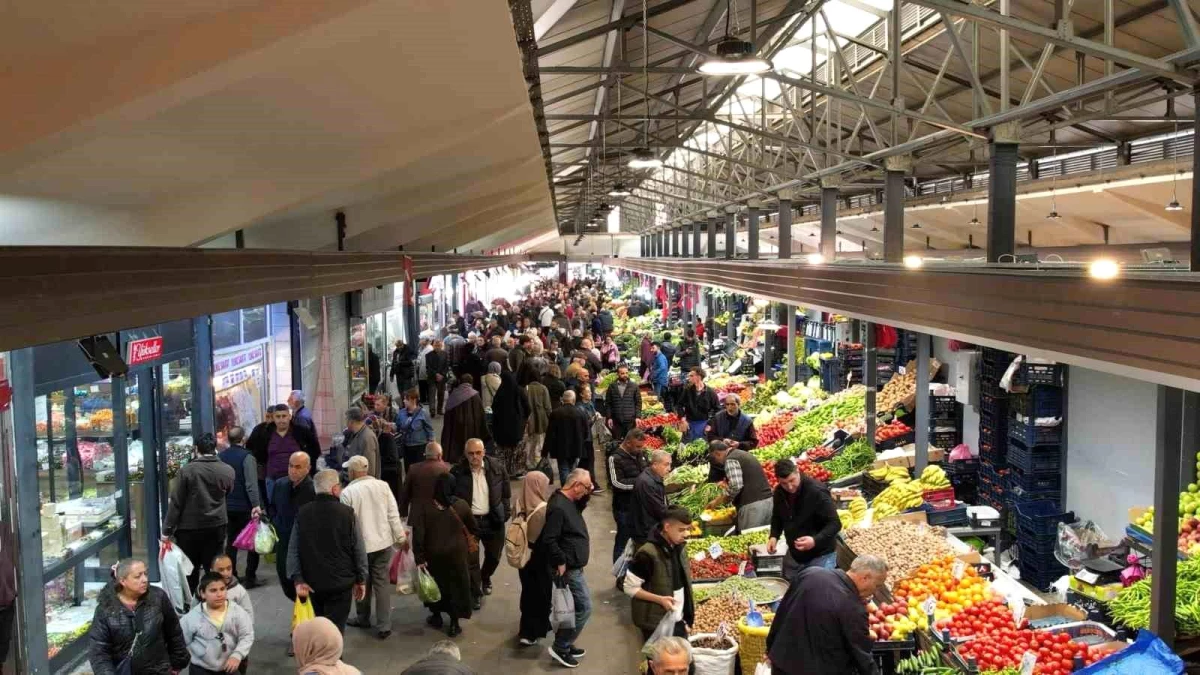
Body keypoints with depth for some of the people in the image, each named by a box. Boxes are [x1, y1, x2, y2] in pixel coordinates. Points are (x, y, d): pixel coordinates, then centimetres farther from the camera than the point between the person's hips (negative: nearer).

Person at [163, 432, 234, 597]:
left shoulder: (187, 470, -13)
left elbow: (176, 503, -10)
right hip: (216, 526, 2)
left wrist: (167, 530, -4)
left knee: (189, 572, 10)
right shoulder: (227, 471, -5)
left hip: (189, 527, -2)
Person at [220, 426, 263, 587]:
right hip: (245, 507, -6)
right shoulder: (246, 457, -14)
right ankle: (250, 577, 4)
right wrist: (256, 505, -24)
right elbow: (251, 484, -22)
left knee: (231, 541, 14)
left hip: (227, 507, 6)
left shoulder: (221, 456, 5)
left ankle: (231, 576, 16)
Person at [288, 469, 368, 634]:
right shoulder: (347, 513, -10)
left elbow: (293, 550, -4)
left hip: (312, 582, 4)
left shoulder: (302, 513, -1)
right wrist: (361, 580, 4)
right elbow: (359, 550, -6)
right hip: (341, 583, -4)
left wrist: (298, 580, -5)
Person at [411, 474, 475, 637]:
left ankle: (436, 617, 34)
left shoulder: (425, 508, -12)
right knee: (456, 586, 12)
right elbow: (473, 528, 4)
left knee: (435, 584, 20)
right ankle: (454, 624, 15)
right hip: (457, 554, 0)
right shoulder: (462, 505, -10)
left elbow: (418, 535, -14)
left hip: (434, 555, 0)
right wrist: (476, 534, 26)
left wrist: (419, 558, -9)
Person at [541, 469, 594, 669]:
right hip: (568, 568, -10)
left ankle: (565, 644, 29)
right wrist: (561, 563, -20)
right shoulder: (558, 506, -25)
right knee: (584, 608, -4)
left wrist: (588, 494, 7)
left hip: (574, 566, 10)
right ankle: (560, 647, 5)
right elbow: (548, 540, -28)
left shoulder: (570, 501, 6)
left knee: (576, 607, 18)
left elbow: (581, 507, 27)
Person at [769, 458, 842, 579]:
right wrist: (774, 536, -3)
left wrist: (815, 540, -36)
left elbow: (835, 524, -21)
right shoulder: (779, 492, -4)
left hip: (820, 556, -6)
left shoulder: (817, 492, -24)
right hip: (793, 555, 6)